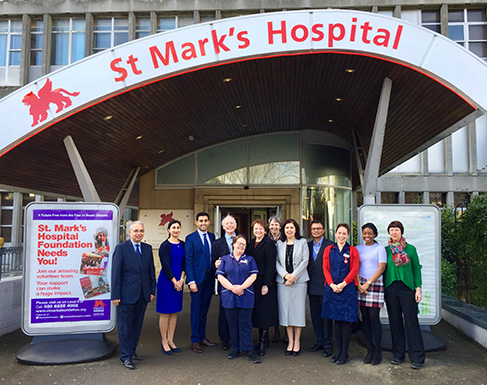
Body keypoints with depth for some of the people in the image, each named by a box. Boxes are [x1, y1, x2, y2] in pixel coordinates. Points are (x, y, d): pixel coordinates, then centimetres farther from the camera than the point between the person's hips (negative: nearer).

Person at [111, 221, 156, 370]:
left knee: (137, 325, 15)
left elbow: (151, 271, 11)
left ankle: (131, 351, 30)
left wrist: (152, 290, 7)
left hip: (143, 295, 5)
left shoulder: (147, 248, 7)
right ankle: (126, 356, 15)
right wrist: (115, 295, -11)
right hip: (126, 295, -5)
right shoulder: (121, 248, -7)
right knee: (125, 326, 4)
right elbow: (116, 272, -9)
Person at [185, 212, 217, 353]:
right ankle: (195, 341, 12)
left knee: (204, 309, 14)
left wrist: (216, 274, 0)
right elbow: (188, 261, -9)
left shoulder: (212, 237, 9)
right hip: (197, 278, -5)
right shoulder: (190, 238, -6)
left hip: (210, 277, 5)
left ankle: (202, 337, 25)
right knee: (196, 310, 2)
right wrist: (191, 281, -15)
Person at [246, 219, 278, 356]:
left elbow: (271, 265, -13)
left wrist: (266, 284, -18)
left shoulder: (269, 243, -9)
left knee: (264, 312, -4)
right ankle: (263, 339, 21)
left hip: (264, 282, -7)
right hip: (252, 282, 7)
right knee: (256, 310, 10)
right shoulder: (250, 244, 12)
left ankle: (263, 342, 3)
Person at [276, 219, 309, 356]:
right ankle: (290, 341, 13)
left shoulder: (302, 242, 4)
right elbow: (277, 262, 5)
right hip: (283, 281, 2)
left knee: (298, 309, 0)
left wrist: (294, 276, -12)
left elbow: (305, 261, -3)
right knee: (285, 310, 3)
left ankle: (297, 341, 10)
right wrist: (285, 275, -11)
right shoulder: (279, 243, 9)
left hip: (299, 281, -2)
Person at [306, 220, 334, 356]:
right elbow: (306, 264, 14)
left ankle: (328, 345, 13)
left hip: (325, 286, -6)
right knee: (315, 315, 13)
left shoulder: (330, 245, -7)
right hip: (312, 287, 6)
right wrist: (307, 281, 6)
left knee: (326, 316, 3)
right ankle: (319, 342, 25)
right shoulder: (308, 245, 12)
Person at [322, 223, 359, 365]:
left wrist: (342, 284, -13)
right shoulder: (328, 250, 10)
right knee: (336, 319, 9)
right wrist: (332, 285, -8)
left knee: (346, 321, 0)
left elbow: (354, 270, -3)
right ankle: (338, 351, 19)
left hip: (347, 288, -2)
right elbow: (325, 269, 5)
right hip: (332, 288, 2)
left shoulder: (352, 250, 3)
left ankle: (345, 353, 10)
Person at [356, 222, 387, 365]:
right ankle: (370, 350, 13)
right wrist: (359, 284, -4)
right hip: (361, 285, 4)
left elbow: (381, 268, -6)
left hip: (375, 284, -4)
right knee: (365, 318, 4)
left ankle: (378, 351, 6)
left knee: (374, 318, -6)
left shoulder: (380, 248, 2)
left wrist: (368, 283, -11)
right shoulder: (358, 249, 14)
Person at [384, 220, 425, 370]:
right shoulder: (385, 250, 7)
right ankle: (398, 354, 19)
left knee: (411, 321, -3)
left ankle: (417, 358, 4)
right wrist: (382, 289, 6)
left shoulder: (411, 249, 3)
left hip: (407, 287, -2)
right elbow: (382, 269, 10)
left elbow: (417, 269, 4)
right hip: (390, 289, 2)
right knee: (395, 322, 7)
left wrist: (418, 289, -4)